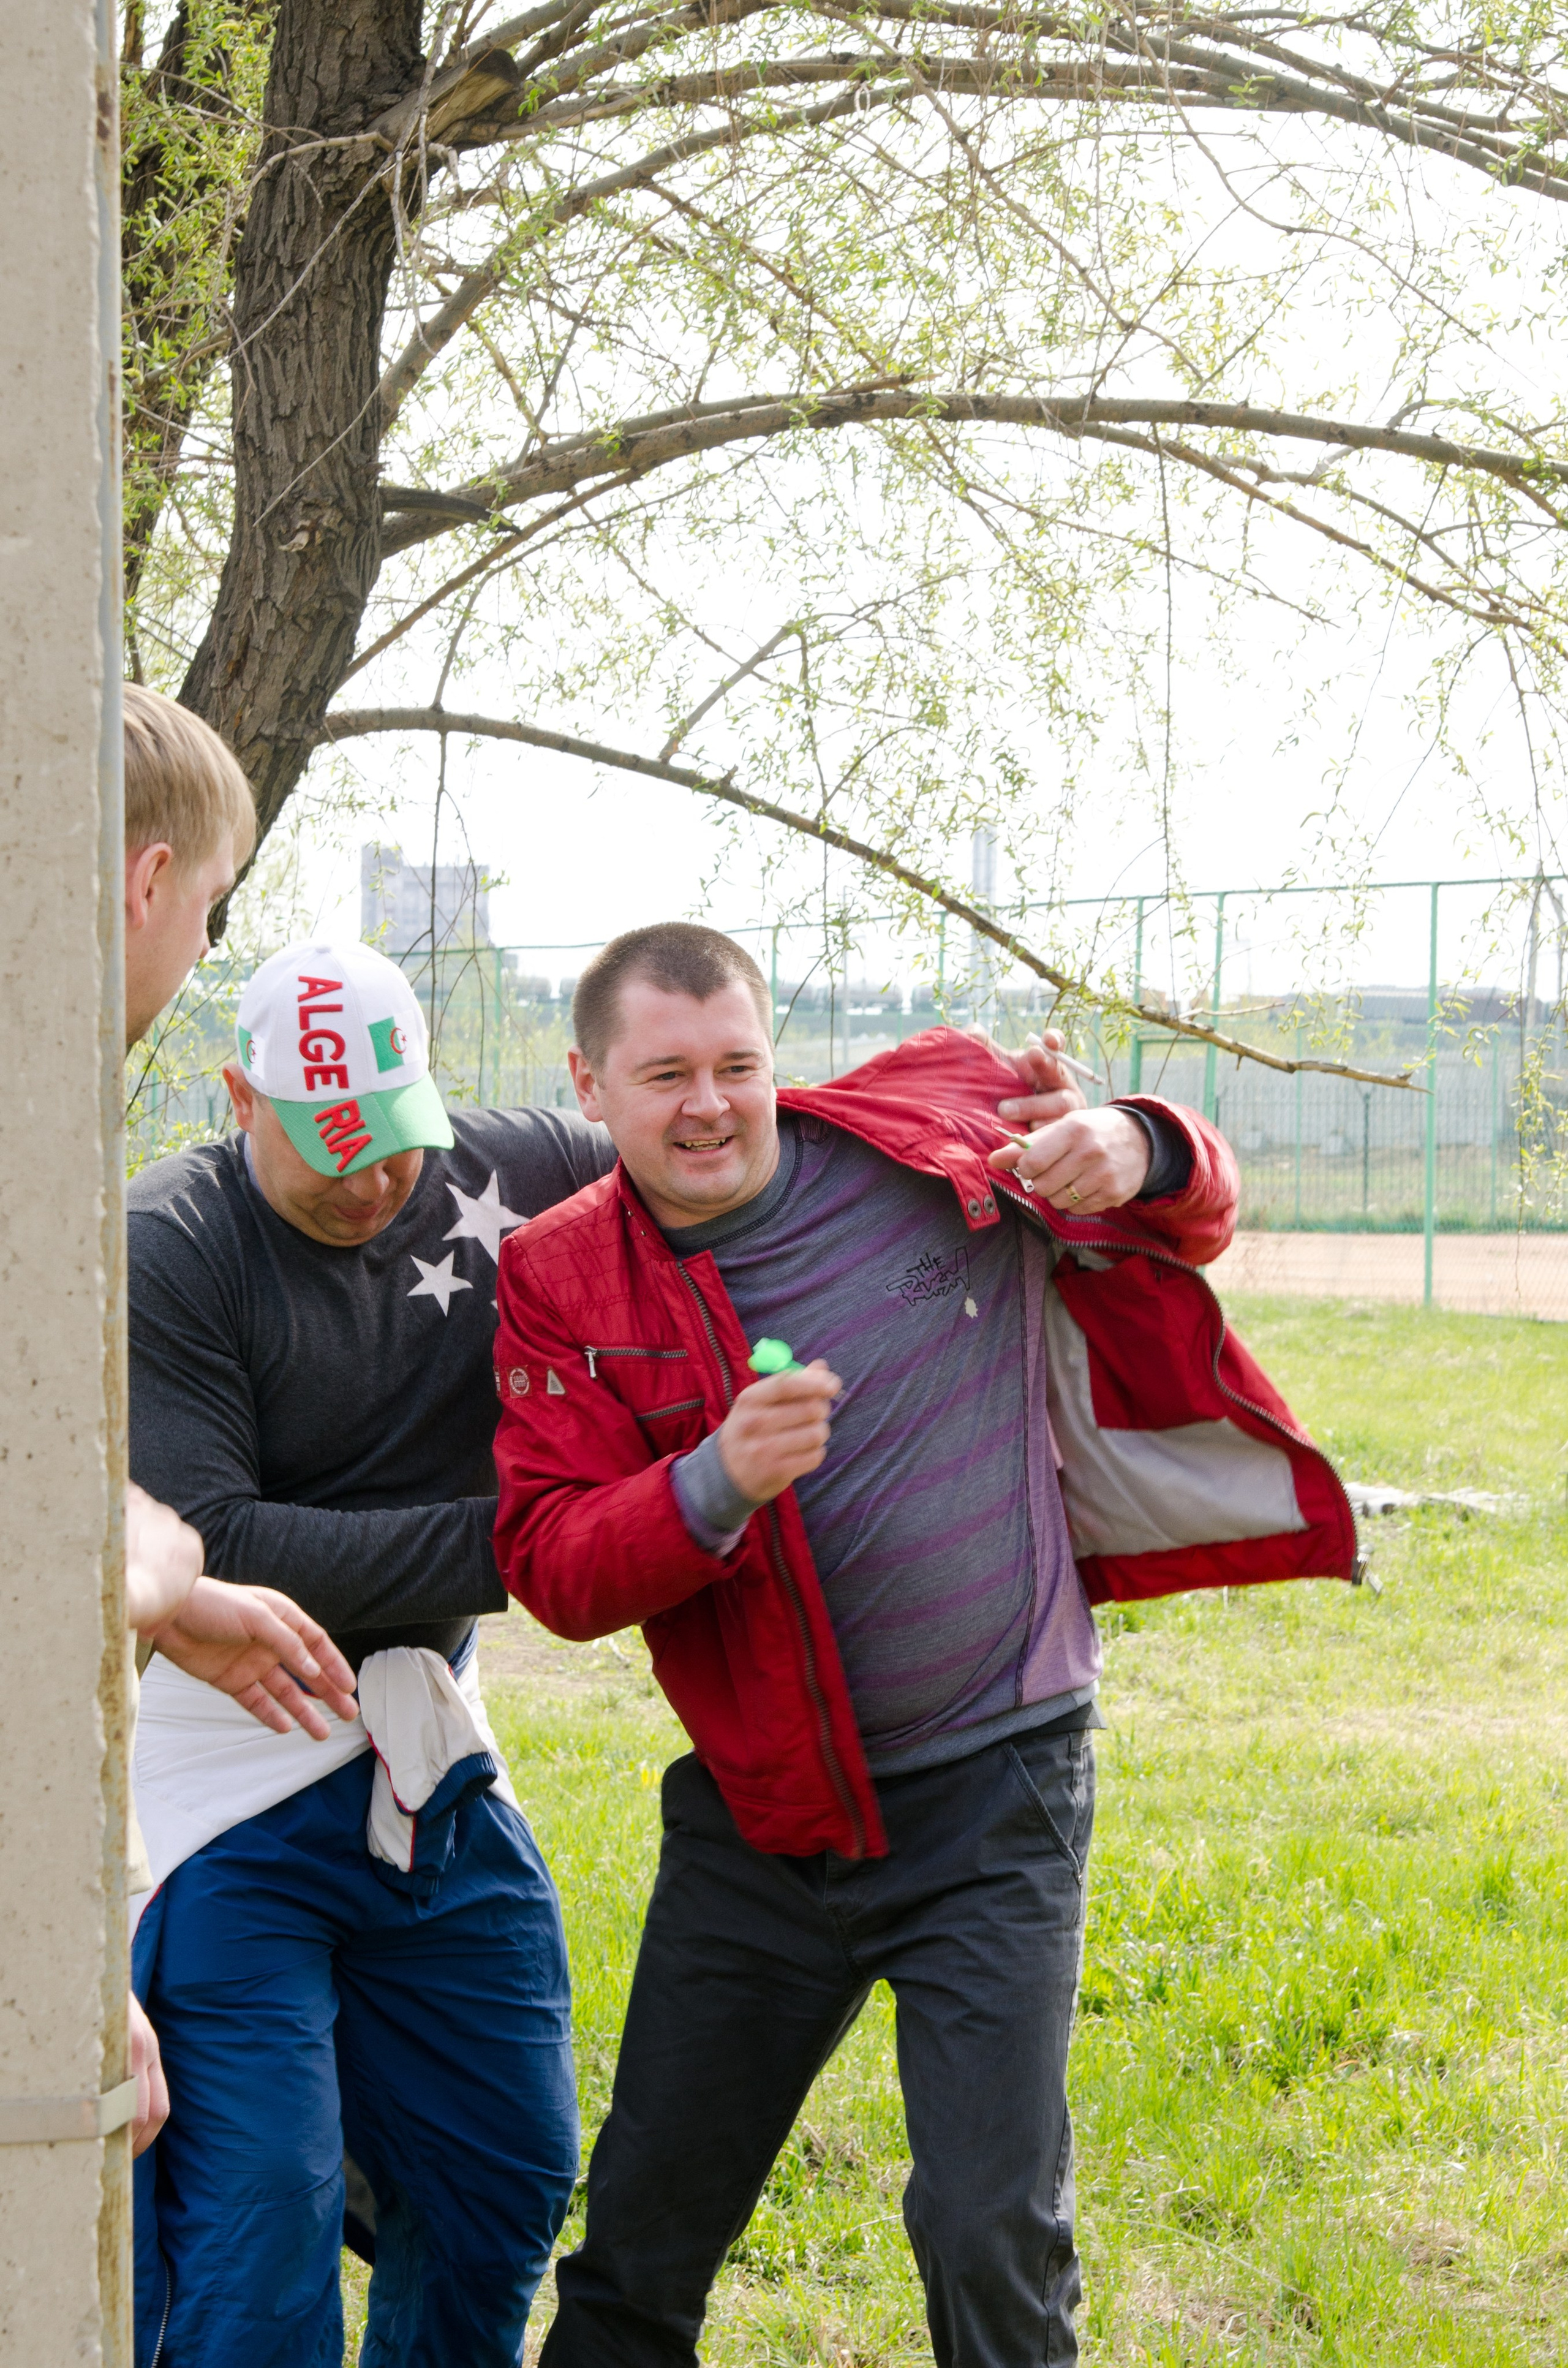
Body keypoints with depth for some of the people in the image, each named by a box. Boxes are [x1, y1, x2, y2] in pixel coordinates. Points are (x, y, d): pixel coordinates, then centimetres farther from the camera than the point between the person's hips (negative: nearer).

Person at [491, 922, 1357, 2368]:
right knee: (639, 2246, 12)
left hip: (988, 1800, -2)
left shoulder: (933, 1138, -7)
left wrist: (1135, 1154, -18)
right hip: (755, 1820, 2)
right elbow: (553, 1569, -9)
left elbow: (1197, 1213, 6)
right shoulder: (563, 1286, -2)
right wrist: (714, 1487, -29)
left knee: (991, 2237, -6)